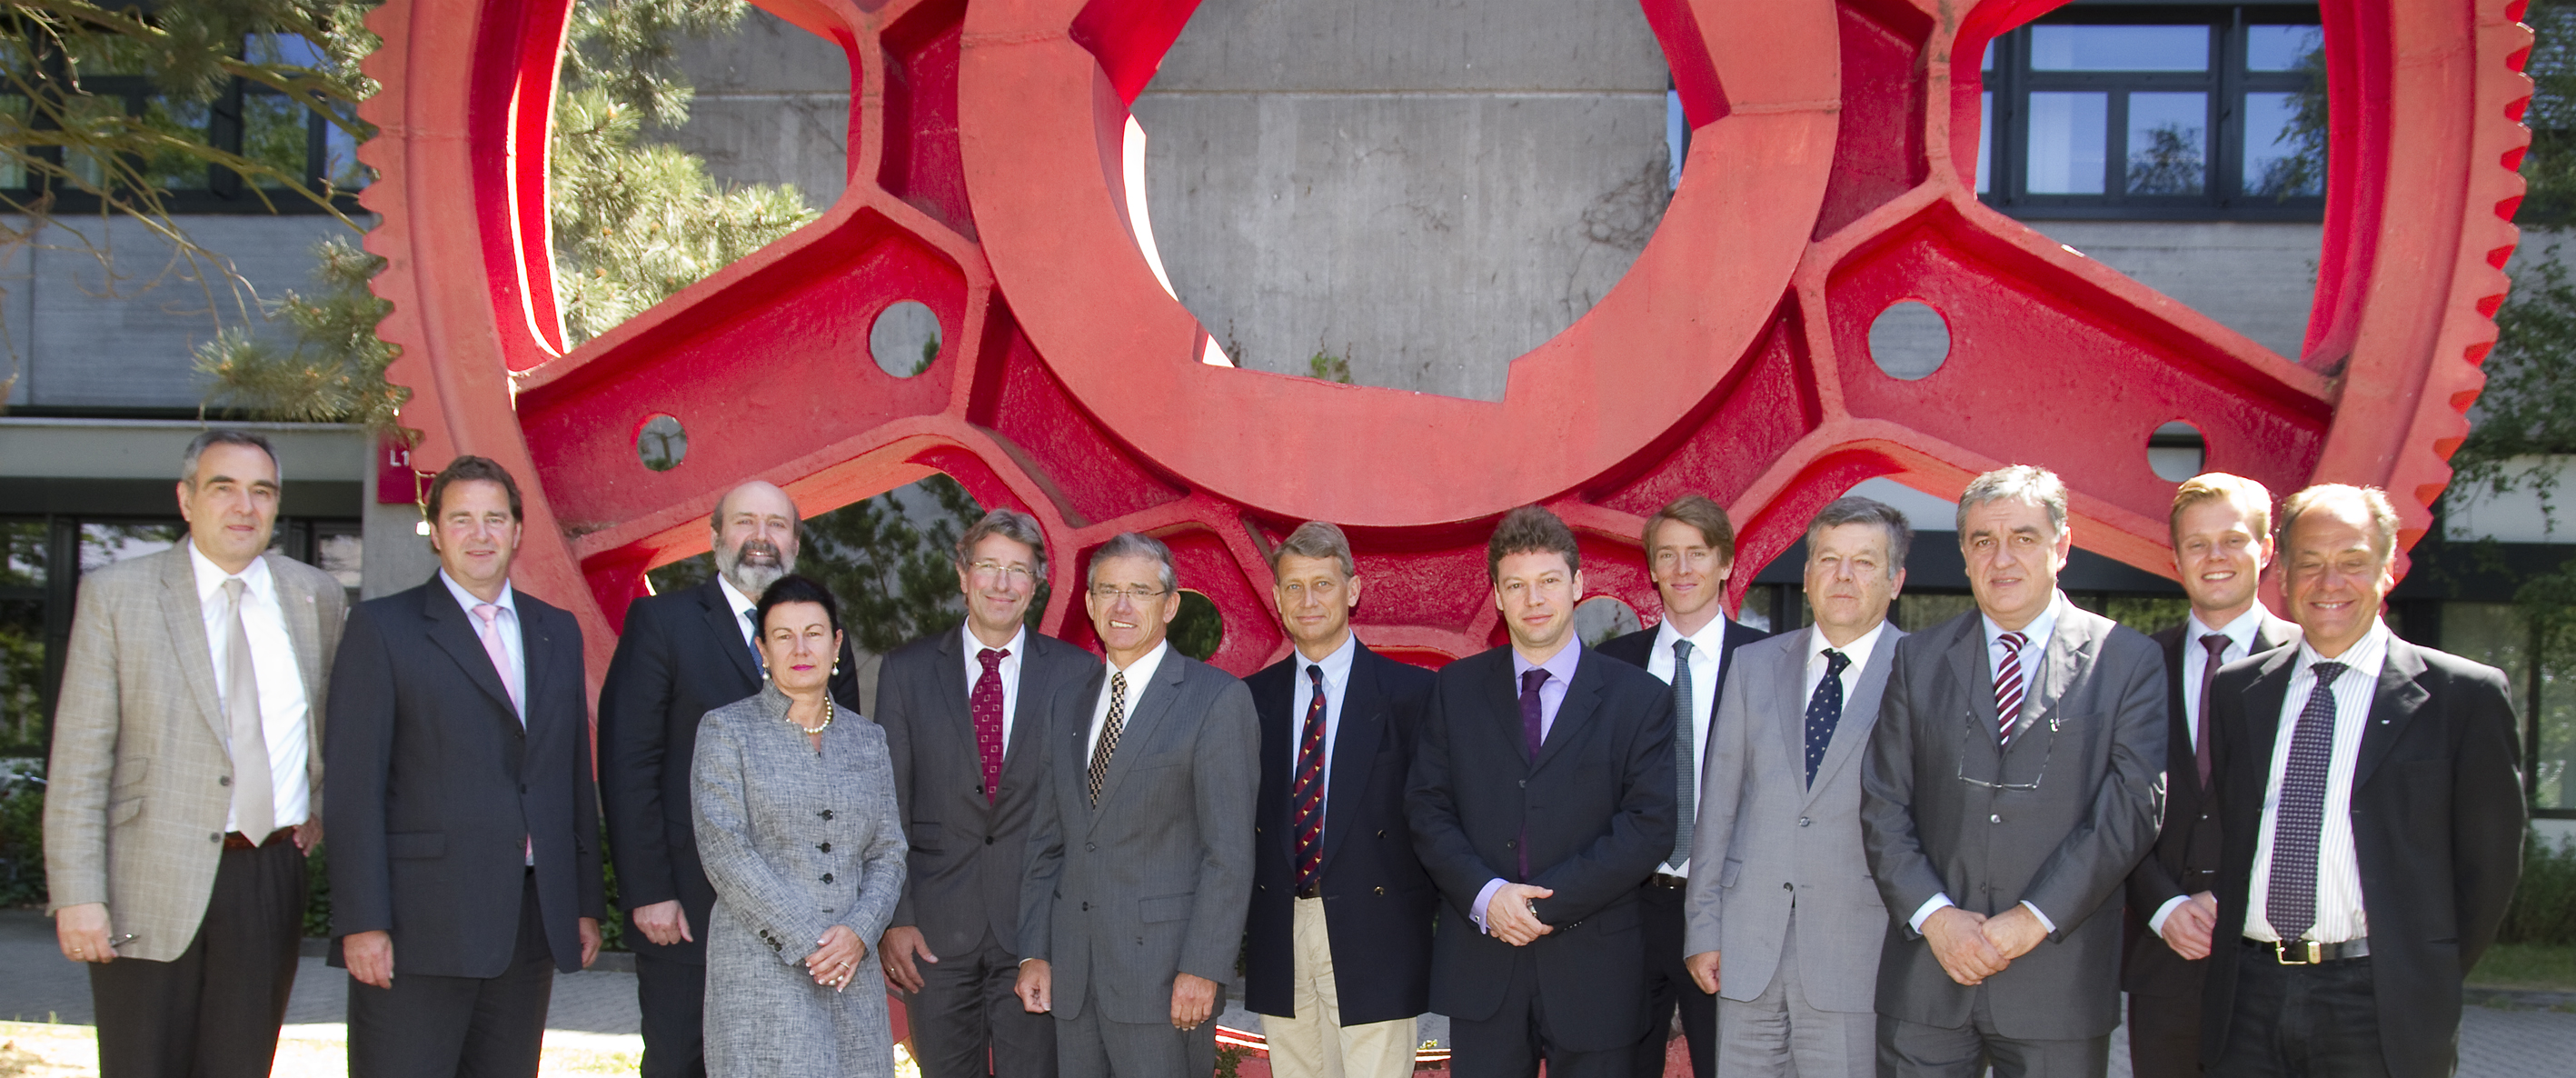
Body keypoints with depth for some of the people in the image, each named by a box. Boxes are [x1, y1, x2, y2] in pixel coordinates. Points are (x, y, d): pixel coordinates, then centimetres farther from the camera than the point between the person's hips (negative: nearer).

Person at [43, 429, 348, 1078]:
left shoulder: (317, 597, 8)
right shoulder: (115, 595, -2)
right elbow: (78, 762, -6)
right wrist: (76, 896, -12)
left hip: (271, 880, 3)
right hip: (151, 890, -3)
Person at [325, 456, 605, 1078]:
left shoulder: (558, 633, 15)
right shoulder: (382, 629, 0)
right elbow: (353, 787, -5)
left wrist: (587, 903, 11)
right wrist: (362, 922, -12)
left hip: (532, 923, 5)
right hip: (420, 927, -4)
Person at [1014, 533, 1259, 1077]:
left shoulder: (1218, 699, -5)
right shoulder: (1068, 705, 15)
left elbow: (1230, 851, -9)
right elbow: (1046, 843, 16)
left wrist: (1203, 969, -15)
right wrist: (1033, 952, 7)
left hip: (1162, 971, -5)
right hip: (1072, 970, 6)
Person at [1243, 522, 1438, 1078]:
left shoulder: (1410, 691, -1)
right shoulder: (1253, 698, 10)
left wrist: (1434, 909, -6)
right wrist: (1242, 921, 4)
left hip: (1374, 941, -3)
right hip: (1279, 940, 4)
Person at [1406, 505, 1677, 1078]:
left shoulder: (1640, 698, 0)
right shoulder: (1456, 688, 8)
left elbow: (1651, 827, -7)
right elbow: (1427, 809, 3)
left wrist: (1547, 903, -14)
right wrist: (1485, 895, -14)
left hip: (1592, 970, -1)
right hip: (1481, 966, 1)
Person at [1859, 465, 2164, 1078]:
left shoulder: (2129, 661, 2)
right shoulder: (1919, 659, 9)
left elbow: (2134, 808, -6)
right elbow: (1883, 806, 5)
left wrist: (2033, 920, -12)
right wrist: (1934, 915, -9)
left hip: (2059, 983, -2)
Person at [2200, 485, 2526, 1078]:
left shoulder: (2465, 696, -1)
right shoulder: (2235, 690, 10)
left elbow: (2489, 864, 1)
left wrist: (2429, 983, 1)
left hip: (2380, 1012, -3)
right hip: (2249, 1003, 3)